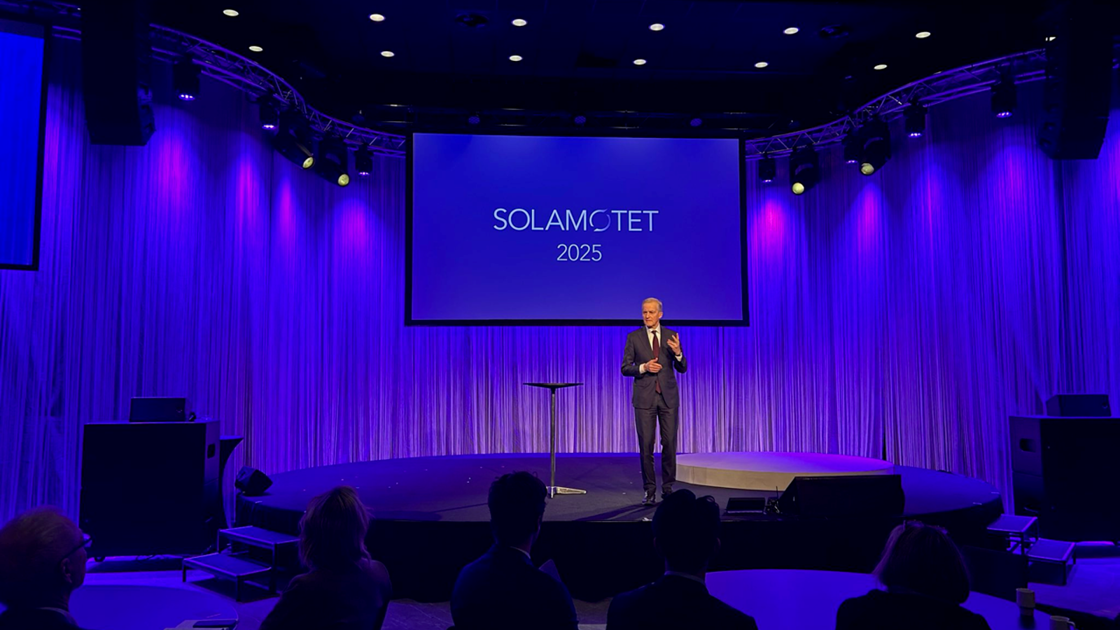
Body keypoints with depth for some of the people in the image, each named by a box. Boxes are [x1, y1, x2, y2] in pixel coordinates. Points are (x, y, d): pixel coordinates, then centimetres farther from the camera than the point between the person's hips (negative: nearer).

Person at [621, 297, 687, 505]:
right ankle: (649, 490, 10)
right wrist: (644, 367, -16)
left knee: (670, 444, 2)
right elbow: (625, 368, 1)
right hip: (644, 397, -1)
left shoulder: (671, 336, 5)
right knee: (646, 445, 0)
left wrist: (677, 353, -15)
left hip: (668, 397, 1)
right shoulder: (633, 337, 2)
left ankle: (668, 488, 14)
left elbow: (682, 368, 5)